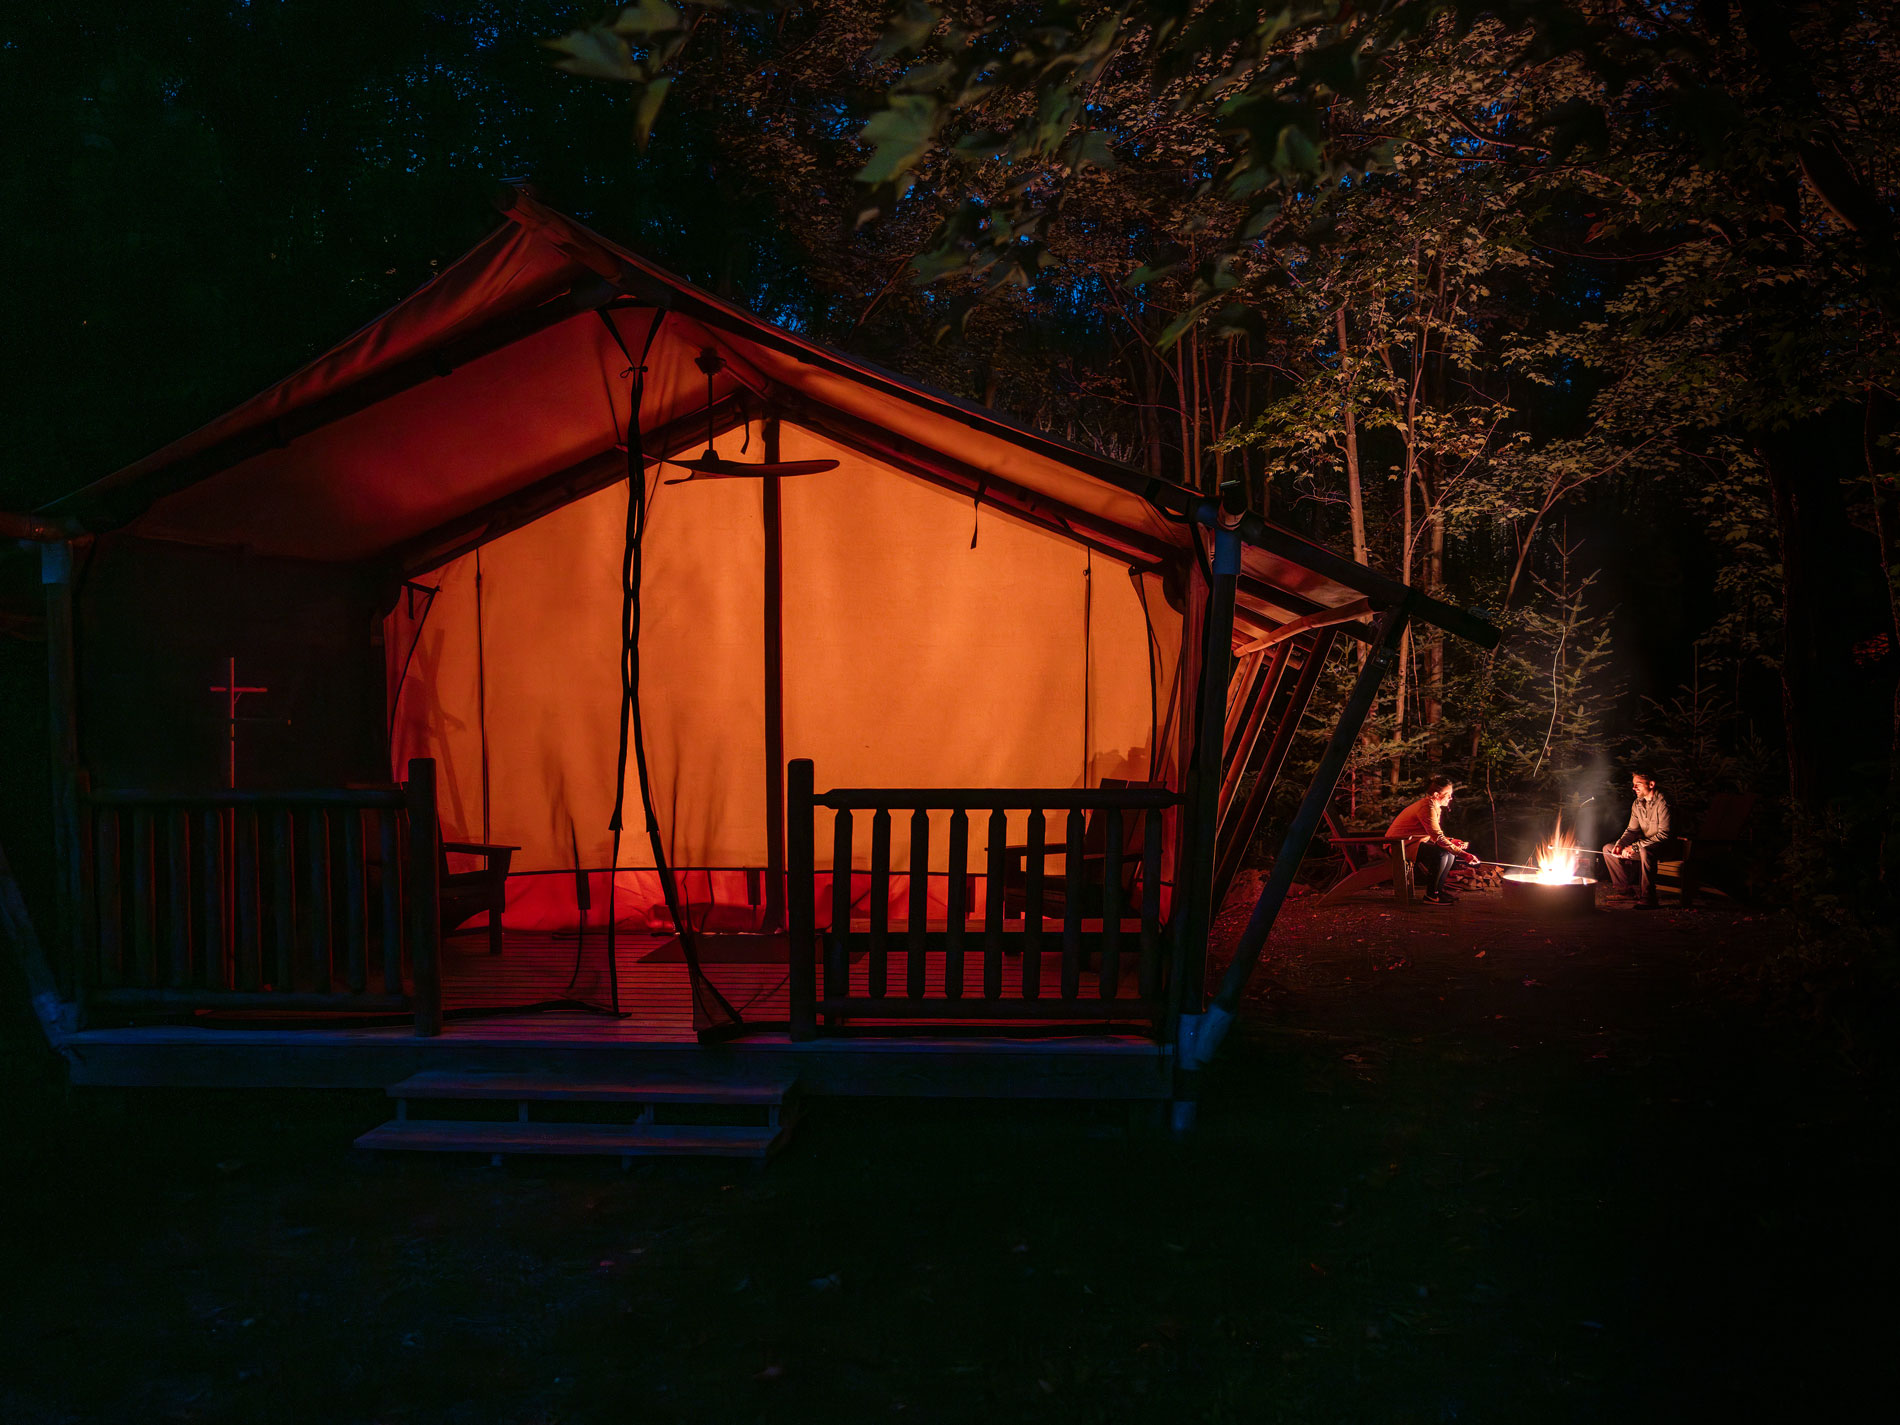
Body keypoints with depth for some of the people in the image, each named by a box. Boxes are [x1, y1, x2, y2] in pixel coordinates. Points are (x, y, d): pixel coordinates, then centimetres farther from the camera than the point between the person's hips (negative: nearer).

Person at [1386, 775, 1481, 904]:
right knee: (1441, 853, -27)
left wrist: (1452, 841, -4)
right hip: (1400, 845, -11)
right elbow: (1438, 838, -28)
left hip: (1412, 842, 11)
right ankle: (1431, 895, -15)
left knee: (1450, 852, 3)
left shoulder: (1435, 806, 11)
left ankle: (1438, 889, 10)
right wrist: (1464, 855, -30)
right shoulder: (1427, 807, -23)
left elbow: (1435, 835, 15)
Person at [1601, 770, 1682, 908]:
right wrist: (1620, 844, -10)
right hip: (1646, 844, 9)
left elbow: (1664, 835, -26)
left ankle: (1648, 898, -35)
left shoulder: (1663, 803, -21)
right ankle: (1623, 889, 10)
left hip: (1668, 846, -9)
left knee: (1646, 851, -42)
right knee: (1608, 849, 3)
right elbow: (1632, 829, 11)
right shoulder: (1637, 804, 5)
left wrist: (1636, 847, -27)